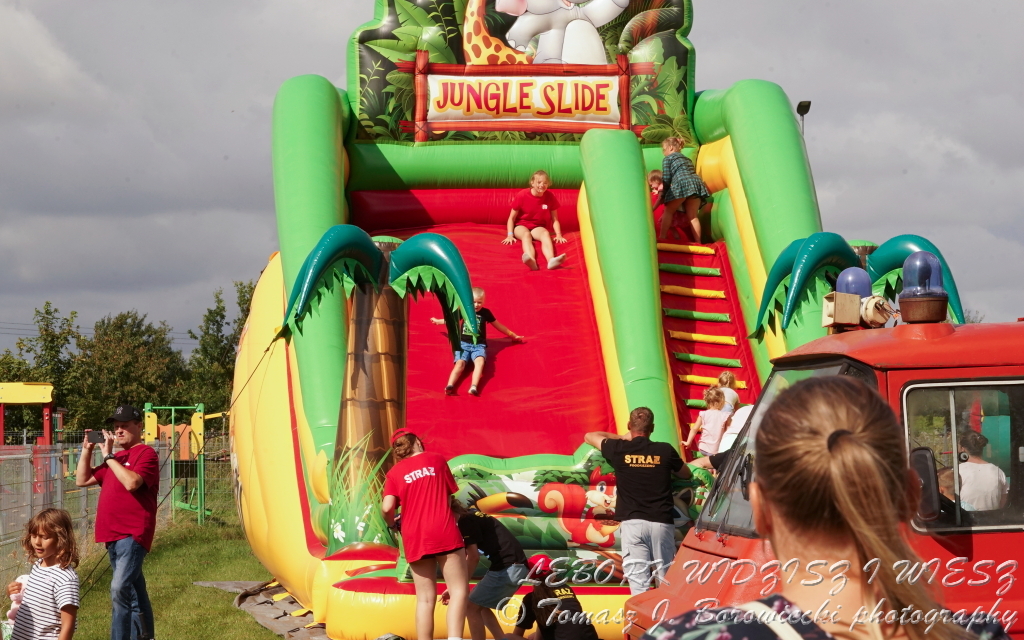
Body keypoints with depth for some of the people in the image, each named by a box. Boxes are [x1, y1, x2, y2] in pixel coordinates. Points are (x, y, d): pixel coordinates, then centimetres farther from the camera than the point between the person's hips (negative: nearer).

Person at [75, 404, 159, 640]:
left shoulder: (145, 453, -8)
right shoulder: (116, 458, 20)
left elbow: (132, 482, -25)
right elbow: (82, 480, 21)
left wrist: (108, 456, -17)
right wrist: (86, 450, 8)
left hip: (133, 534, -9)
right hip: (113, 534, 9)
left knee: (120, 589, -21)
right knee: (134, 591, 16)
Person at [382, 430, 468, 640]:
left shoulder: (394, 473, 8)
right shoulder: (437, 460, 8)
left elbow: (387, 508, -6)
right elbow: (449, 496, 13)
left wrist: (392, 524, 15)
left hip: (414, 539, 2)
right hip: (444, 534, -2)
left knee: (425, 598, 6)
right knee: (459, 590, -3)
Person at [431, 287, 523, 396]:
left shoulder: (485, 312, 9)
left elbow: (499, 326, 23)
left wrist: (514, 335, 31)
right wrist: (437, 321, 48)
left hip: (479, 345, -1)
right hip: (464, 343, 1)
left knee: (480, 361, -35)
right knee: (460, 363, -30)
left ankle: (474, 387, -57)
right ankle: (449, 387, -54)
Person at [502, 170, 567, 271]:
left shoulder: (550, 197, -3)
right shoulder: (522, 195, -10)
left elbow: (555, 220, 5)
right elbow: (512, 218, -4)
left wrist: (558, 235, -11)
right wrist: (510, 235, -16)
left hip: (538, 227, 2)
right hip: (521, 226, -2)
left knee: (545, 233, -34)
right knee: (526, 235, -38)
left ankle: (551, 260, -67)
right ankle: (532, 261, -72)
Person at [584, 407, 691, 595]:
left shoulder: (619, 449, 2)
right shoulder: (665, 451, 4)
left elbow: (589, 437, 22)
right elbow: (686, 474, 23)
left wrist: (622, 438, 29)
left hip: (632, 523, -1)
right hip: (661, 522, 1)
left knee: (638, 583, -4)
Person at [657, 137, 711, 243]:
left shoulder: (667, 159, 13)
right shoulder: (686, 159, 34)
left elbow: (666, 178, 4)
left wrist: (664, 195, 14)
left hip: (682, 183, -6)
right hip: (697, 182, 6)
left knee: (669, 211, 6)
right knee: (693, 216, 6)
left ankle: (662, 237, -2)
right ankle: (698, 241, -1)